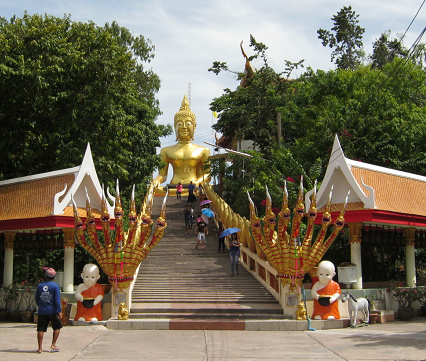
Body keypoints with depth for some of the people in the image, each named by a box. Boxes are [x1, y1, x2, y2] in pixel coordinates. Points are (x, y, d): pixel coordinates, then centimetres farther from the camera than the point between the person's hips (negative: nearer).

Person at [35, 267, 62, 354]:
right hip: (52, 311, -3)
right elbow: (57, 300, -11)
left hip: (42, 311, 3)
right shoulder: (55, 286, -7)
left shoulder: (40, 285, 5)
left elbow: (36, 299, 13)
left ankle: (40, 348, 2)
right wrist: (60, 311, -10)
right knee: (57, 327, 14)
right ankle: (53, 345, 9)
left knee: (41, 329, 4)